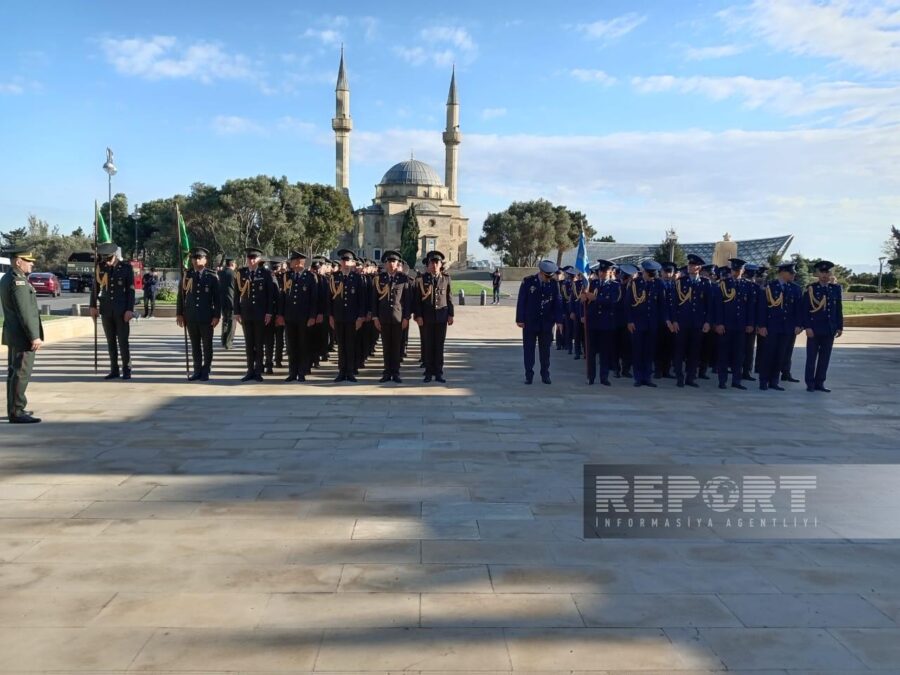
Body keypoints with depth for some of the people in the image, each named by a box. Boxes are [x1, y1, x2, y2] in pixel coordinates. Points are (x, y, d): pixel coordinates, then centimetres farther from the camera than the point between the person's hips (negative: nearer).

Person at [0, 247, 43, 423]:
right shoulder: (18, 281, -17)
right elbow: (24, 312, -21)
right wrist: (34, 336, -20)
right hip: (23, 335, -11)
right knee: (21, 374, -8)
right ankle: (17, 412, -5)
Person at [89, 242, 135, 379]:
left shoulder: (127, 268, -4)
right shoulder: (101, 267, 4)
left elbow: (131, 290, -5)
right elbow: (95, 287, 10)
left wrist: (130, 310, -11)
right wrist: (93, 306, 5)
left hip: (122, 310, -3)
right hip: (106, 310, 3)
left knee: (123, 341, -4)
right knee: (111, 341, 6)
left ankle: (127, 370, 5)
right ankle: (114, 370, 12)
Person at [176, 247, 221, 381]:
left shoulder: (212, 276, -2)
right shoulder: (186, 275, 5)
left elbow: (217, 298, -2)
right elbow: (181, 295, 8)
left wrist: (217, 315, -7)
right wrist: (179, 314, 3)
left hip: (207, 317, -2)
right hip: (191, 317, 2)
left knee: (207, 345, 5)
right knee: (195, 345, 8)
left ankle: (205, 371, 14)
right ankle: (197, 370, 16)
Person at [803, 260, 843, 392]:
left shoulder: (836, 288, 8)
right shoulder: (811, 288, -3)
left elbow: (839, 309, 9)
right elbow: (805, 309, -6)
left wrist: (840, 327, 5)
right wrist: (807, 327, -12)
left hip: (829, 329, 4)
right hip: (814, 329, -3)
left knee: (825, 357, 7)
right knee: (811, 357, 2)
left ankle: (820, 383, 15)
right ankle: (810, 383, 9)